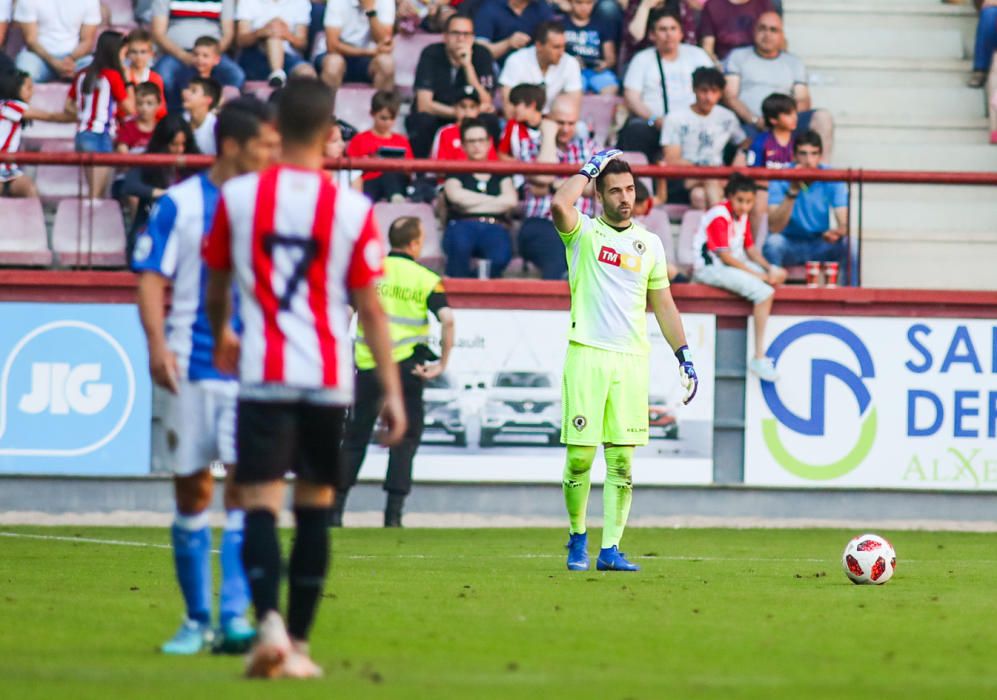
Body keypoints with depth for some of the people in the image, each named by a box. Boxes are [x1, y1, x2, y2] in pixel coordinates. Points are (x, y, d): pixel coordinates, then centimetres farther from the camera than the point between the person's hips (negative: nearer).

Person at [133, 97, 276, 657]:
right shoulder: (181, 205, -1)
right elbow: (152, 279, -2)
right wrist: (158, 344, -15)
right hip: (192, 369, -1)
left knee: (244, 485, -11)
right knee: (192, 492, 5)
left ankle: (235, 616, -15)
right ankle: (197, 619, 16)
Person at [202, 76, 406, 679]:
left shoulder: (238, 196, 0)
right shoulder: (352, 209, -3)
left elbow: (216, 287, 13)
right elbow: (370, 309, -3)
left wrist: (222, 339, 33)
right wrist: (392, 391, 2)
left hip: (262, 375, 0)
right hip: (328, 379, 0)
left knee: (261, 504, -4)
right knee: (315, 506, 12)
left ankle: (269, 621, -27)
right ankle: (298, 643, 14)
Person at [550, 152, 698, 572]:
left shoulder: (649, 243, 13)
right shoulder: (583, 233, 3)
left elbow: (663, 305, 19)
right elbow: (559, 205, -20)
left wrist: (684, 356, 13)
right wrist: (591, 168, -6)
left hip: (632, 359, 3)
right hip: (586, 355, -3)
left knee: (622, 459, 0)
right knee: (580, 456, -4)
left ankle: (610, 549, 2)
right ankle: (577, 538, 14)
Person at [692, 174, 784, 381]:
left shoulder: (742, 216, 11)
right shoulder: (719, 217, -18)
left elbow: (750, 249, 13)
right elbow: (725, 257, -21)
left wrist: (769, 269, -5)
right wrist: (760, 275, -19)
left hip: (734, 263, 10)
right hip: (709, 268, -10)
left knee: (779, 274, 5)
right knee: (764, 292, -24)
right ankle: (759, 358, -24)